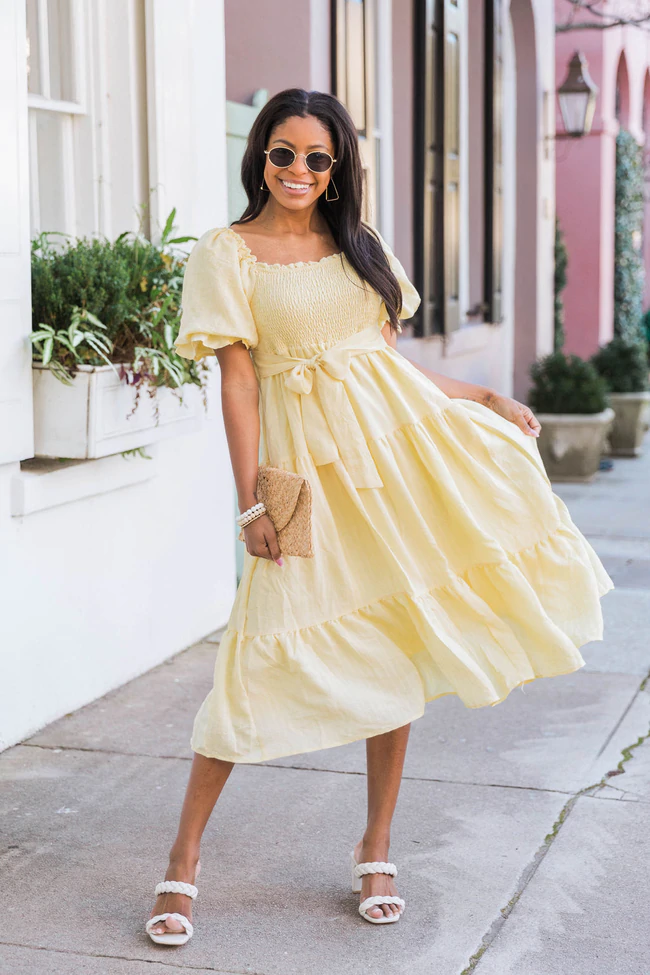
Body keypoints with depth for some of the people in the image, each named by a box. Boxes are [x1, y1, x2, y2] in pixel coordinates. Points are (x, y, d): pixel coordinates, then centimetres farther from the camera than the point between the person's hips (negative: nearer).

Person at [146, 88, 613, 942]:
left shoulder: (361, 247, 14)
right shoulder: (228, 253, 0)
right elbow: (238, 382, -6)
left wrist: (487, 398, 12)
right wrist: (252, 504, -11)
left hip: (398, 449, 5)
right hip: (309, 466, -4)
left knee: (396, 645, 3)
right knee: (269, 653, -8)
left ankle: (376, 849, 17)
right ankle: (185, 856, 6)